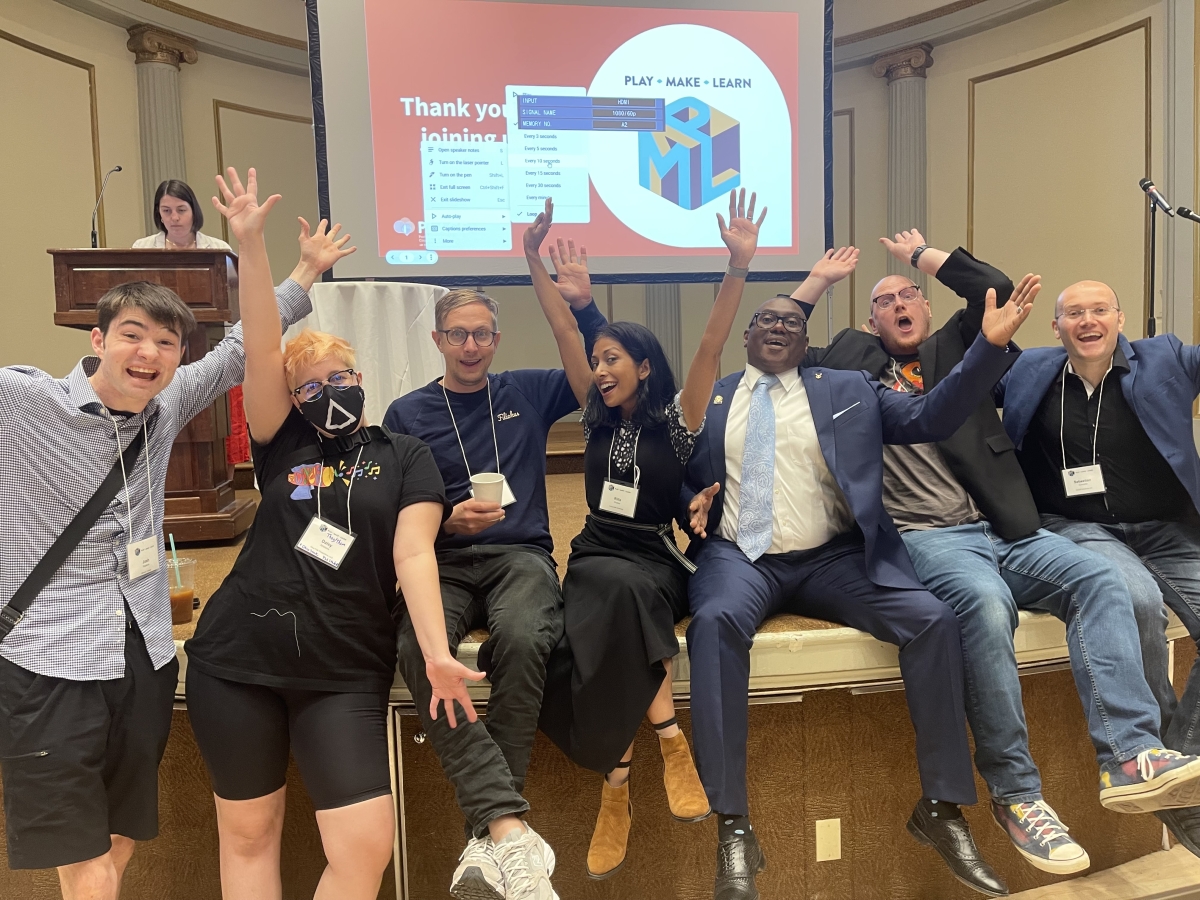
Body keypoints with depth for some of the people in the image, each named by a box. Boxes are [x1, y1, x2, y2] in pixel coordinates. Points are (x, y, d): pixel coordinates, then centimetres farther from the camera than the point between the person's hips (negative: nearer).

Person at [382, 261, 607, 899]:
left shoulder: (527, 392, 15)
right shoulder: (407, 414, 11)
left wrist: (583, 305, 4)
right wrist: (448, 521, -12)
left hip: (519, 554, 0)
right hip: (441, 560, 0)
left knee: (521, 637, -36)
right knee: (418, 650, -35)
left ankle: (488, 833, -27)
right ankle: (510, 828, -36)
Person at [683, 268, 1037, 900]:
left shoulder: (848, 390, 16)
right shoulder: (710, 398, 16)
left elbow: (930, 417, 6)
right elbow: (678, 474, 16)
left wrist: (990, 346, -4)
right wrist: (693, 502, -7)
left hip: (834, 558, 1)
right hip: (738, 558, -1)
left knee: (932, 620, -21)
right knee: (714, 621, -34)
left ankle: (941, 809, -4)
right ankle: (733, 830, -28)